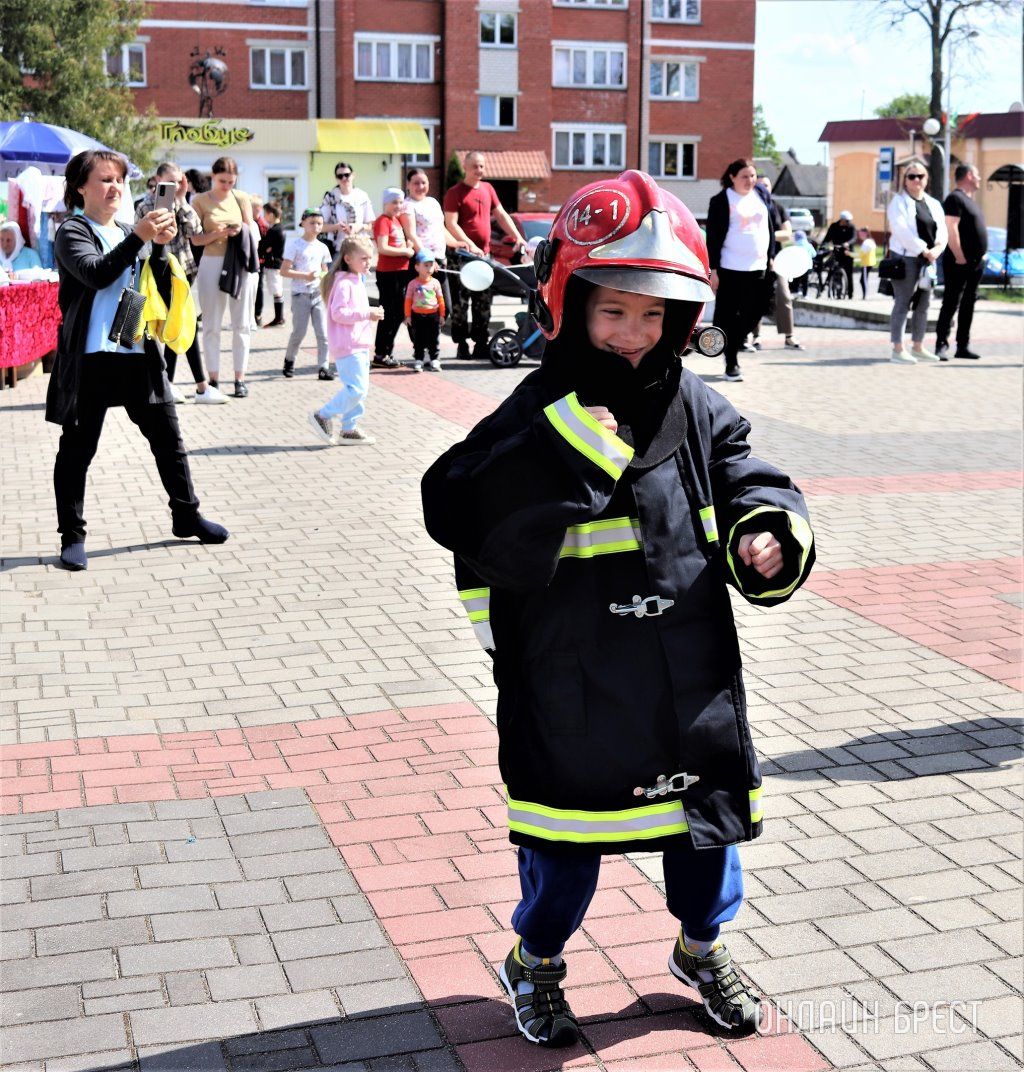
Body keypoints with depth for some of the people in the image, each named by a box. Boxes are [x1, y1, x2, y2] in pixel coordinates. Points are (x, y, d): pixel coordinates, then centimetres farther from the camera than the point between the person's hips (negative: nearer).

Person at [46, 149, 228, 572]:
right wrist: (139, 237, -27)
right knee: (78, 447, 3)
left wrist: (159, 247, -7)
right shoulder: (73, 232, -3)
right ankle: (72, 535, 11)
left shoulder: (128, 234, 15)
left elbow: (159, 287, 10)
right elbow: (95, 274, -22)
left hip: (138, 352, 6)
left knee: (167, 437, 10)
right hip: (90, 357, -6)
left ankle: (186, 515, 23)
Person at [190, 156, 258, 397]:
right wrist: (216, 234, -20)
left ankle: (240, 378, 8)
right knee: (212, 325, 1)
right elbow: (196, 239, -2)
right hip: (212, 264, -2)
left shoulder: (241, 198, 7)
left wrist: (240, 232, -14)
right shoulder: (200, 200, 1)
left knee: (241, 324, 3)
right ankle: (214, 379, 6)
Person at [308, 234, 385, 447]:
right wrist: (367, 313, -23)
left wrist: (371, 314, 14)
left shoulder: (357, 281, 18)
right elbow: (338, 313, -24)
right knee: (356, 388, -13)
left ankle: (350, 430, 17)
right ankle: (322, 416, -3)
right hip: (348, 347, -10)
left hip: (359, 345, 10)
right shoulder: (343, 283, -15)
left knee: (359, 388, 11)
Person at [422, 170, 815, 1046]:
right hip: (573, 693, -4)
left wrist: (769, 534, -16)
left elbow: (750, 482, 7)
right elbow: (469, 522, -25)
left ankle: (702, 947, 46)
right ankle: (536, 962, 39)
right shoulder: (540, 418, -13)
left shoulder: (699, 412, 1)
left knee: (709, 819, 19)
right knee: (567, 840, 12)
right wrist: (581, 434, -30)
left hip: (691, 679, 4)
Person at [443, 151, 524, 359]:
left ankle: (481, 344, 13)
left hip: (484, 254, 6)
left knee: (483, 303, 7)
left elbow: (501, 215, 20)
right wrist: (470, 245, -24)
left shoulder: (488, 189, 14)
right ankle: (461, 344, 3)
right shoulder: (455, 193, -6)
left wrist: (517, 237, 9)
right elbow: (451, 224, -14)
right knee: (460, 302, -2)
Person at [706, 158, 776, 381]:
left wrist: (771, 256, 13)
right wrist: (713, 269, -10)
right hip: (730, 268, -5)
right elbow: (713, 237, -6)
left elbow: (770, 227, 18)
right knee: (727, 316, -1)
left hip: (758, 268, 5)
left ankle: (732, 349, 26)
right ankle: (731, 363, 5)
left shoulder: (762, 195, 12)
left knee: (752, 315, 7)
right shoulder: (721, 200, -4)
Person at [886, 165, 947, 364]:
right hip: (905, 258, -7)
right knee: (902, 304, -7)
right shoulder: (899, 202, -2)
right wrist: (923, 250, -19)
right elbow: (901, 230, -15)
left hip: (928, 260, 7)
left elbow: (942, 230, 8)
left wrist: (938, 247, -13)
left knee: (923, 305, 10)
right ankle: (897, 350, -7)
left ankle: (917, 347, 18)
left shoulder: (933, 204, 16)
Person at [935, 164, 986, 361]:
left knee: (968, 305, 10)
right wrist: (960, 257, -21)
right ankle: (942, 345, -6)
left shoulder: (971, 201, 21)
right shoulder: (956, 198, -10)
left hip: (976, 263, 9)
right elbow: (952, 230, -19)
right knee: (951, 304, -8)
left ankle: (963, 346, 13)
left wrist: (982, 255, 16)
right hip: (959, 263, -9)